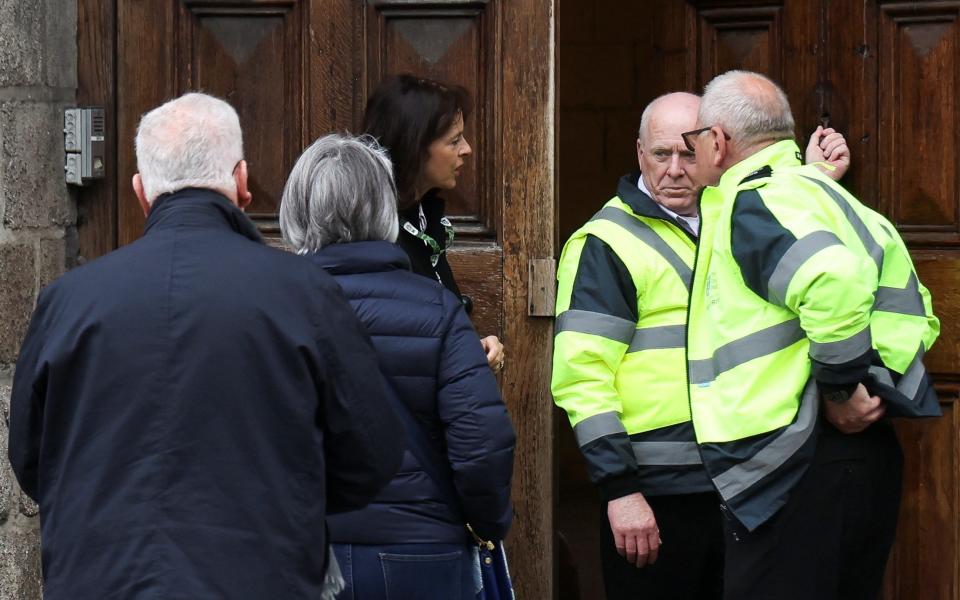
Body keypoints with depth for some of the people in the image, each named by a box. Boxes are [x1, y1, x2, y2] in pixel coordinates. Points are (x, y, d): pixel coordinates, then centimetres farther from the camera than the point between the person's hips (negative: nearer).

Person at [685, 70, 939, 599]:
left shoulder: (753, 204, -10)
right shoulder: (819, 192, 20)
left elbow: (834, 282, -30)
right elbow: (917, 315, 24)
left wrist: (840, 389, -19)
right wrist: (874, 383, 14)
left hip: (795, 471, -10)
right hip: (869, 455, 10)